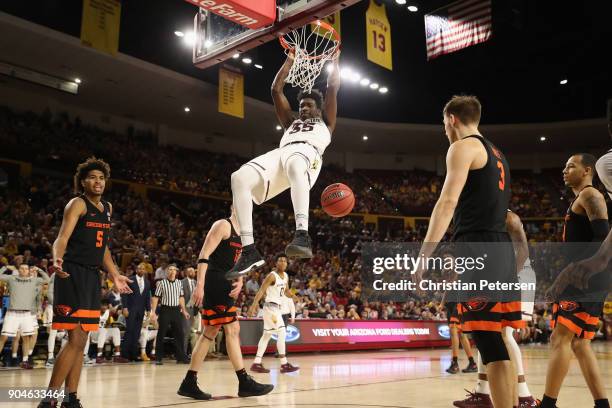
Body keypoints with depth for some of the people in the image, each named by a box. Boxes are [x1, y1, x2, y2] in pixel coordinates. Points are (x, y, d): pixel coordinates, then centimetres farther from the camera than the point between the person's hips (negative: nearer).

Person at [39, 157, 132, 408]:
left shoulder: (107, 208, 17)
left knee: (81, 341, 10)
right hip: (73, 275, -8)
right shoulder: (78, 204, -6)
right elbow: (62, 238, -19)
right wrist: (57, 259, -39)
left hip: (92, 276, 8)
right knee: (76, 340, -12)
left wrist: (115, 275, 26)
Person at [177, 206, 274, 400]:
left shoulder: (241, 232, 18)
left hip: (223, 283, 10)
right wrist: (200, 284, -24)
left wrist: (239, 282, 2)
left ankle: (189, 383, 14)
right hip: (215, 281, -10)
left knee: (210, 332, 10)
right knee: (232, 329, -9)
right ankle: (245, 383, -4)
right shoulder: (223, 225, -9)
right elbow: (204, 255, -17)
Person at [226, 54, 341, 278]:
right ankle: (249, 250, -30)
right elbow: (276, 89, 43)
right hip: (281, 152, 5)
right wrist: (290, 60, 47)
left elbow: (333, 87, 30)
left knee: (295, 166, -44)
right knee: (239, 178, -25)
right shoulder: (292, 122, 44)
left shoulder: (325, 121, 36)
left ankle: (302, 234, -61)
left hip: (308, 151, -4)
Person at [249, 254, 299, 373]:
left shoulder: (286, 276, 10)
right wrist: (254, 305, -30)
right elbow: (261, 291, -20)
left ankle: (256, 363, 14)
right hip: (271, 307, -10)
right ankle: (284, 364, -9)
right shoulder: (272, 276, -15)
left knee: (267, 335, 10)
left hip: (278, 307, 10)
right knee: (281, 333, -13)